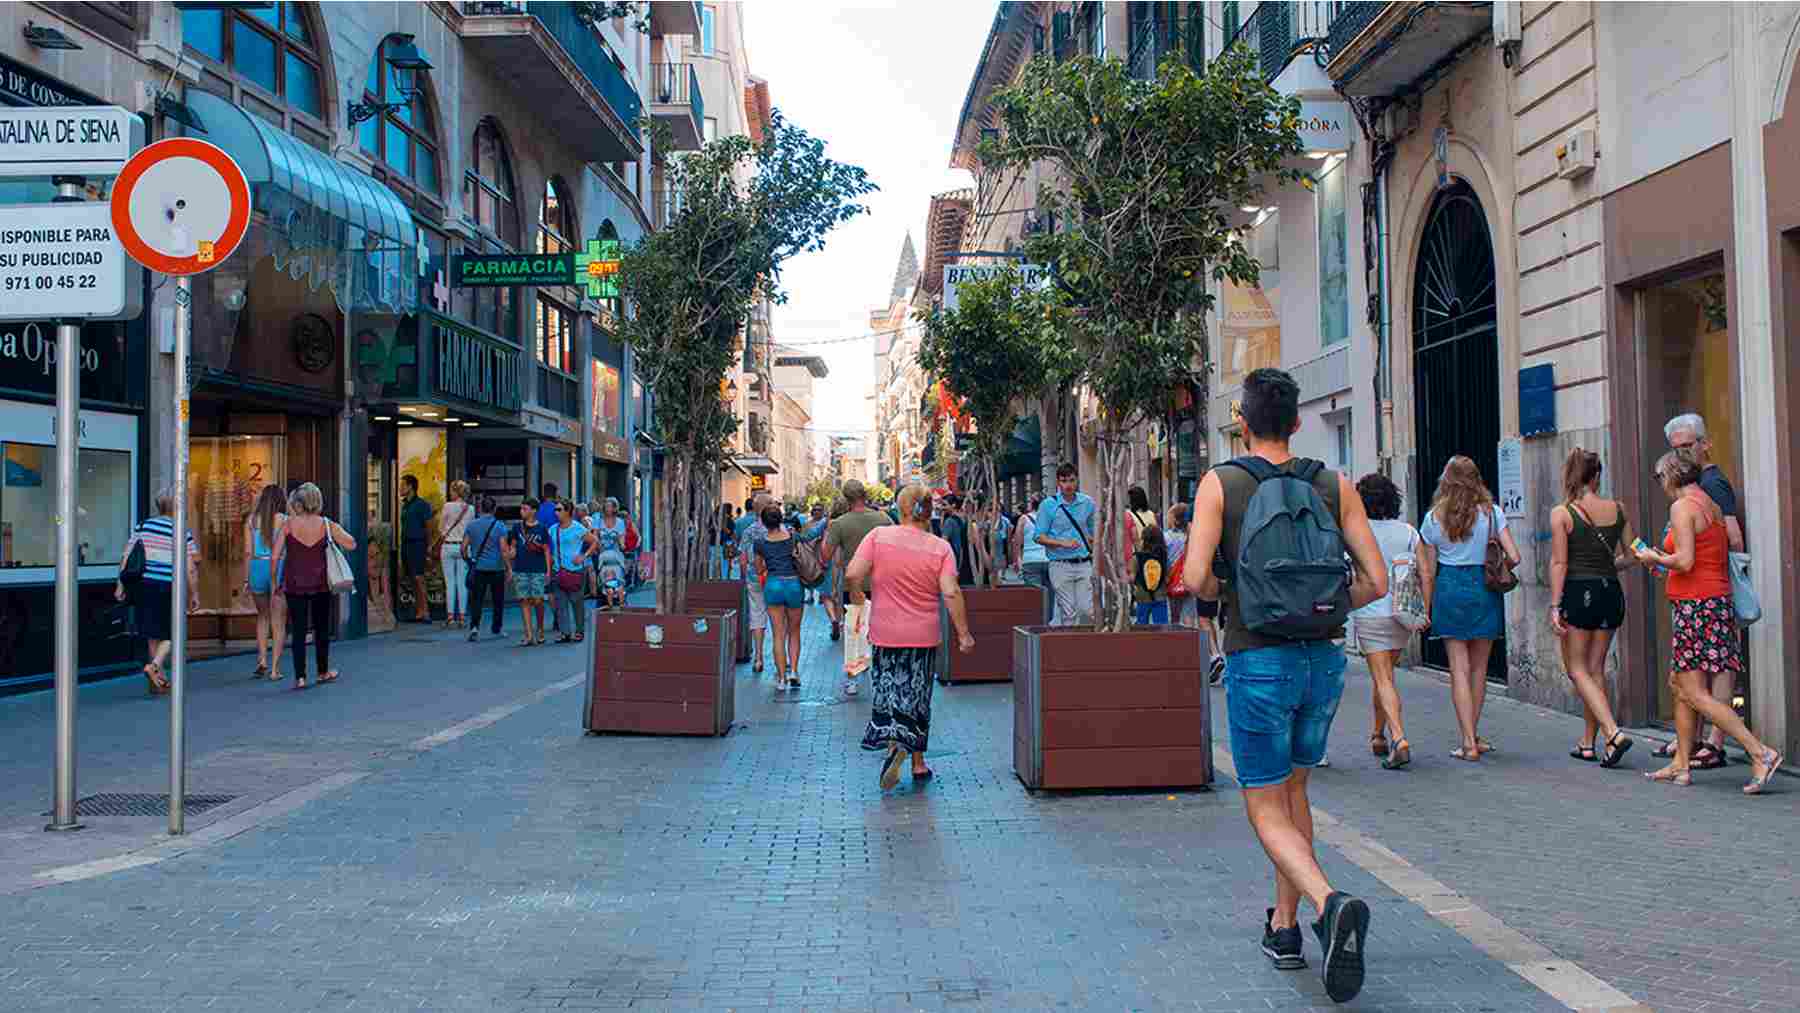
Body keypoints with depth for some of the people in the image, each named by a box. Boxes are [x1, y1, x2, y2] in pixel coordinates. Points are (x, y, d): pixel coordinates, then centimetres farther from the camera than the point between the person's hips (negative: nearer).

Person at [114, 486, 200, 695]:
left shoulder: (142, 526, 5)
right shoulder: (182, 533, -6)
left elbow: (125, 557, 4)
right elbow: (191, 569, -7)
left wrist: (120, 584, 10)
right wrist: (194, 594, 2)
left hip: (144, 585, 4)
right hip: (168, 588, -4)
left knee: (154, 635, 16)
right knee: (170, 634, 11)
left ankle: (160, 679, 23)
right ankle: (154, 666, -12)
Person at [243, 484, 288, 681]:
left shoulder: (251, 519, 4)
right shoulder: (284, 520, -3)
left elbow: (248, 552, 3)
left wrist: (246, 580, 7)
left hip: (258, 568, 3)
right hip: (280, 569, -2)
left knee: (263, 616, 23)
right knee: (278, 622, 4)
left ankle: (262, 659, 11)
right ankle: (275, 669, 2)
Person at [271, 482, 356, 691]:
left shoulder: (288, 525, -6)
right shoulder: (326, 525, -5)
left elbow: (275, 557, -6)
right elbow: (351, 545, 1)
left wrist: (276, 582, 5)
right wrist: (337, 528, 8)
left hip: (294, 584, -1)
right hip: (320, 583, 1)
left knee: (298, 631, 3)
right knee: (322, 628, 15)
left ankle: (300, 677, 0)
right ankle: (323, 672, 27)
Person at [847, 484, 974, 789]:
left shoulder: (878, 535, -7)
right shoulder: (941, 547, -6)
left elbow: (853, 573, -13)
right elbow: (951, 593, -14)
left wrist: (856, 595, 8)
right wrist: (963, 634, -8)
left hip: (885, 633, -1)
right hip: (924, 635, 1)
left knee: (886, 690, 8)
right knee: (917, 695, 13)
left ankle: (894, 744, -17)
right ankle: (918, 762, 18)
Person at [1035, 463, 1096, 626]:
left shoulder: (1087, 502, 7)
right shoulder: (1048, 505, -3)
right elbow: (1040, 537, -4)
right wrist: (1063, 543, -15)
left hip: (1084, 563, 3)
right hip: (1061, 565, -3)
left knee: (1086, 610, -2)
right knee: (1069, 613, -4)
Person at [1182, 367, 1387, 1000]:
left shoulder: (1220, 484, -5)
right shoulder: (1336, 486, 3)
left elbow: (1195, 578, -15)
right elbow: (1376, 581, 0)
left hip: (1258, 662, -4)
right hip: (1323, 659, 4)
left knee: (1266, 810, 4)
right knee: (1292, 787, 22)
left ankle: (1329, 902, -22)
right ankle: (1285, 926, 27)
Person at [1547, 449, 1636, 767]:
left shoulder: (1561, 513, -8)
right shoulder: (1617, 509, 3)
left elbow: (1559, 562, -10)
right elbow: (1631, 554, 7)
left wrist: (1555, 606, -8)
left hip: (1578, 591, -4)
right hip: (1611, 591, 5)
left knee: (1577, 668, 4)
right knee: (1596, 668, 13)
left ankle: (1613, 733, -12)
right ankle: (1588, 742, 19)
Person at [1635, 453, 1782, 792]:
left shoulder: (1682, 507, -13)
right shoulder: (1713, 506, 14)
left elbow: (1685, 562, -21)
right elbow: (1733, 548, 18)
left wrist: (1654, 558, -2)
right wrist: (1666, 556, 20)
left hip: (1695, 606, -10)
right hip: (1719, 599, 10)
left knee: (1695, 694, -8)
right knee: (1679, 684, 15)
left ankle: (1761, 753, -14)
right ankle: (1680, 765, 18)